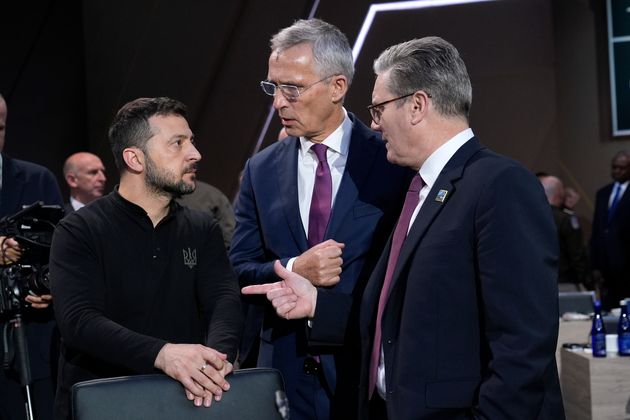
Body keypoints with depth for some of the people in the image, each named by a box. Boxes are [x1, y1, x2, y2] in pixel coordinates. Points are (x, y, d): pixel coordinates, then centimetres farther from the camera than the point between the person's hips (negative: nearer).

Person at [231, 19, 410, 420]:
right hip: (286, 366, 3)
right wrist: (292, 270, -14)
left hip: (368, 365, -3)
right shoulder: (261, 170, 6)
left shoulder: (393, 161, -5)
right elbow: (239, 270, 6)